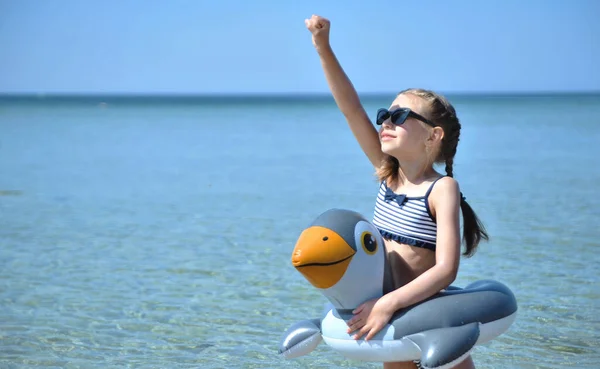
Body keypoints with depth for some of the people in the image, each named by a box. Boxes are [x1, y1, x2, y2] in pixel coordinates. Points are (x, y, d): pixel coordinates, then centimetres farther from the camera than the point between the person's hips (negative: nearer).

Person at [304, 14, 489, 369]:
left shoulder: (443, 188, -15)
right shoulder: (388, 176, 1)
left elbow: (446, 269, -25)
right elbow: (352, 109, -5)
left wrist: (388, 304, -33)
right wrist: (323, 48, -11)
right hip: (393, 318, 6)